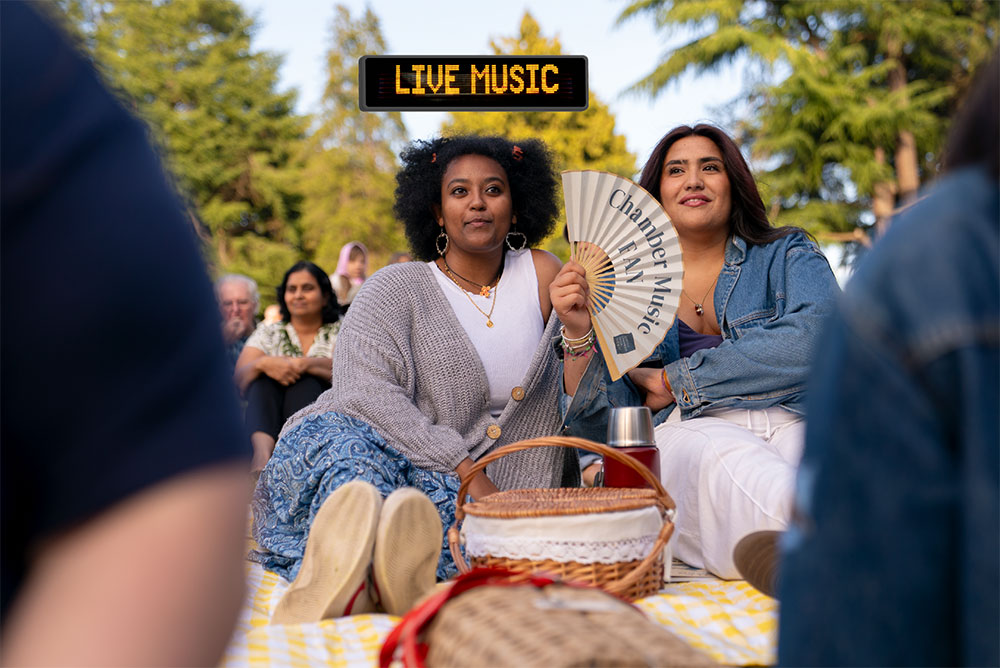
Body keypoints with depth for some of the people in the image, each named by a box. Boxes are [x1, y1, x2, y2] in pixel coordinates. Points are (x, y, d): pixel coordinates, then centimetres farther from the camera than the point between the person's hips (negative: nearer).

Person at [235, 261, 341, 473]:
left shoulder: (341, 332, 16)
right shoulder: (268, 333, 20)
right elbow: (239, 379, 4)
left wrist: (306, 364, -19)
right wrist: (262, 364, -18)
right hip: (268, 423, 1)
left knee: (305, 380, -28)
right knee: (264, 377, -25)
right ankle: (262, 450, -52)